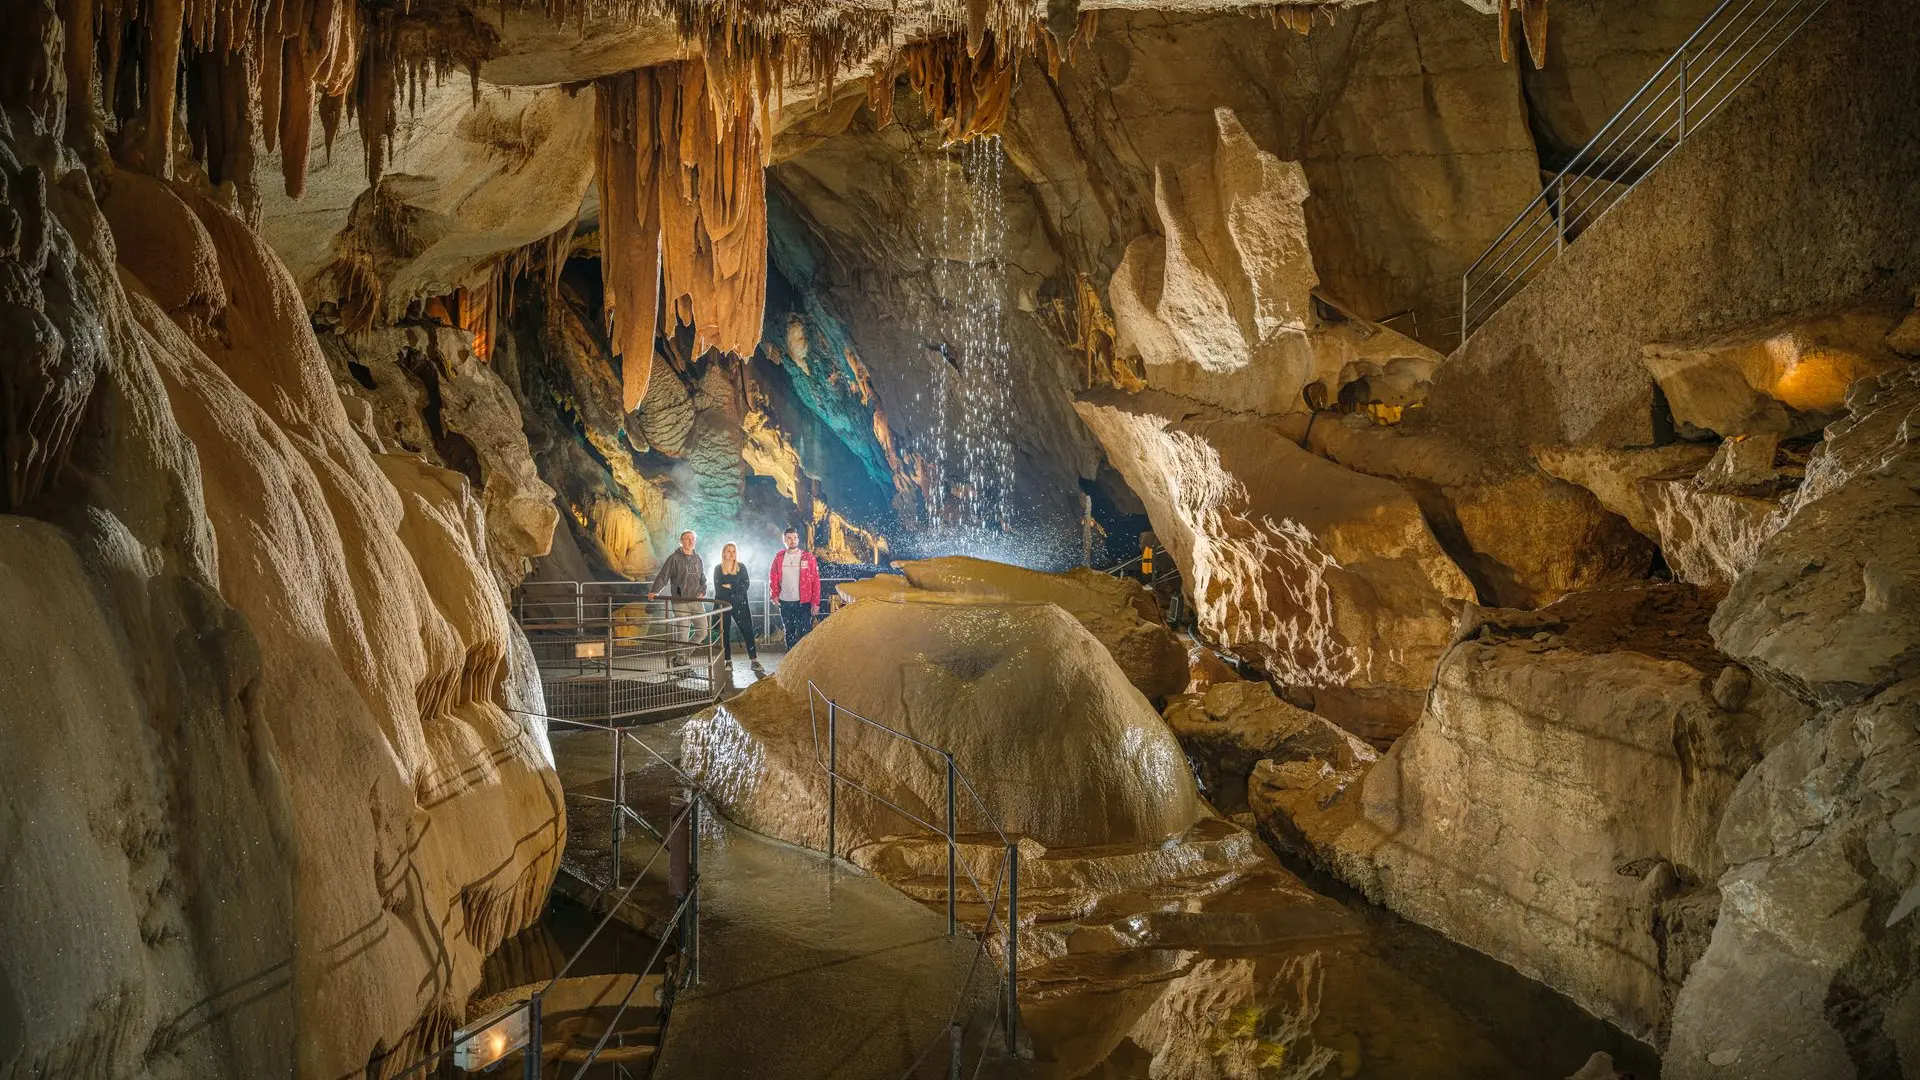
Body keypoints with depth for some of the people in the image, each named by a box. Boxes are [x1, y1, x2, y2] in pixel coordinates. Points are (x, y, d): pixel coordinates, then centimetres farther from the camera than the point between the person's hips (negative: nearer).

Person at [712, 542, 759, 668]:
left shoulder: (741, 567, 6)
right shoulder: (718, 569, 4)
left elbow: (745, 585, -5)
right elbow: (718, 589, -7)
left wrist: (730, 586, -13)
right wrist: (736, 588, -10)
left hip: (740, 604, 0)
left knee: (747, 630, -5)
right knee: (724, 632, 2)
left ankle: (754, 659, -3)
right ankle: (727, 660, 10)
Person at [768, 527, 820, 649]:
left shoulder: (807, 556, -4)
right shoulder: (779, 557, 5)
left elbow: (815, 580, -5)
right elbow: (773, 578, 10)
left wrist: (815, 602, -11)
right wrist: (774, 595, -5)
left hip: (803, 602, -3)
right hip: (785, 602, 3)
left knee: (804, 633, -6)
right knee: (789, 633, 13)